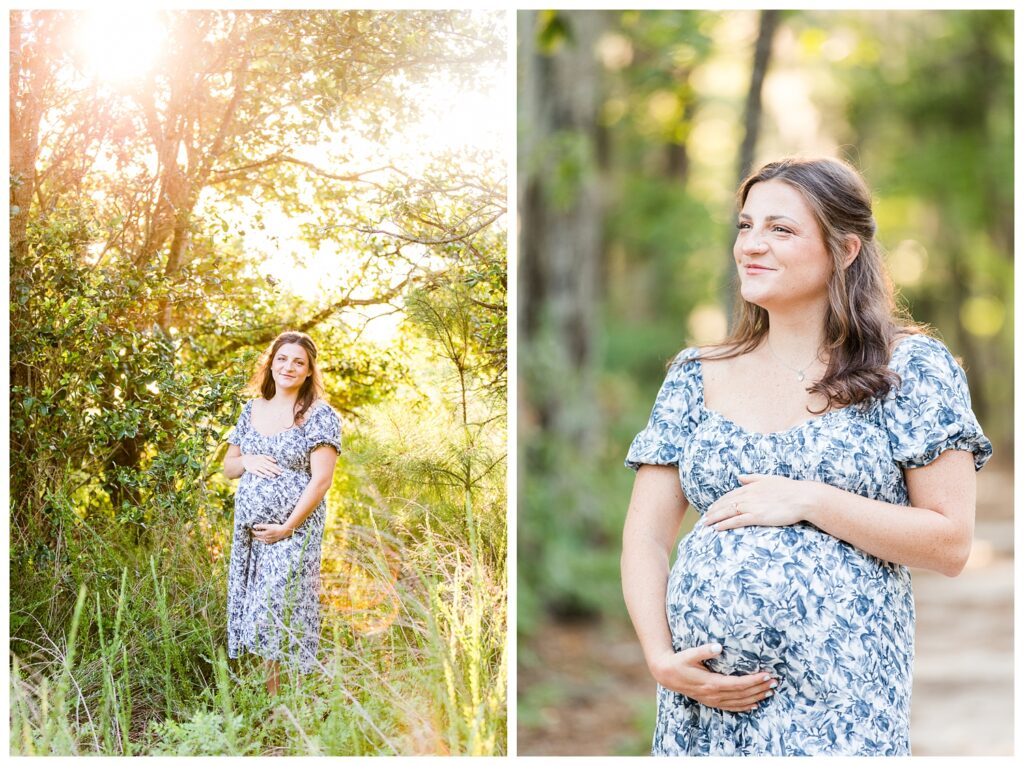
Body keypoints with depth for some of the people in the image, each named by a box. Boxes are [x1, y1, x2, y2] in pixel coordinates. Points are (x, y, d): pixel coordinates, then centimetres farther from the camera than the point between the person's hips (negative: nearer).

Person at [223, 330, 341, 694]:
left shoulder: (319, 415, -5)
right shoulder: (252, 410, 13)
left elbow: (321, 479, -11)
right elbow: (228, 466, 19)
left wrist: (287, 527, -15)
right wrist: (246, 461, -4)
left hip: (294, 531, -6)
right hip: (249, 530, 6)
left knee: (282, 612, -9)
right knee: (258, 614, 6)